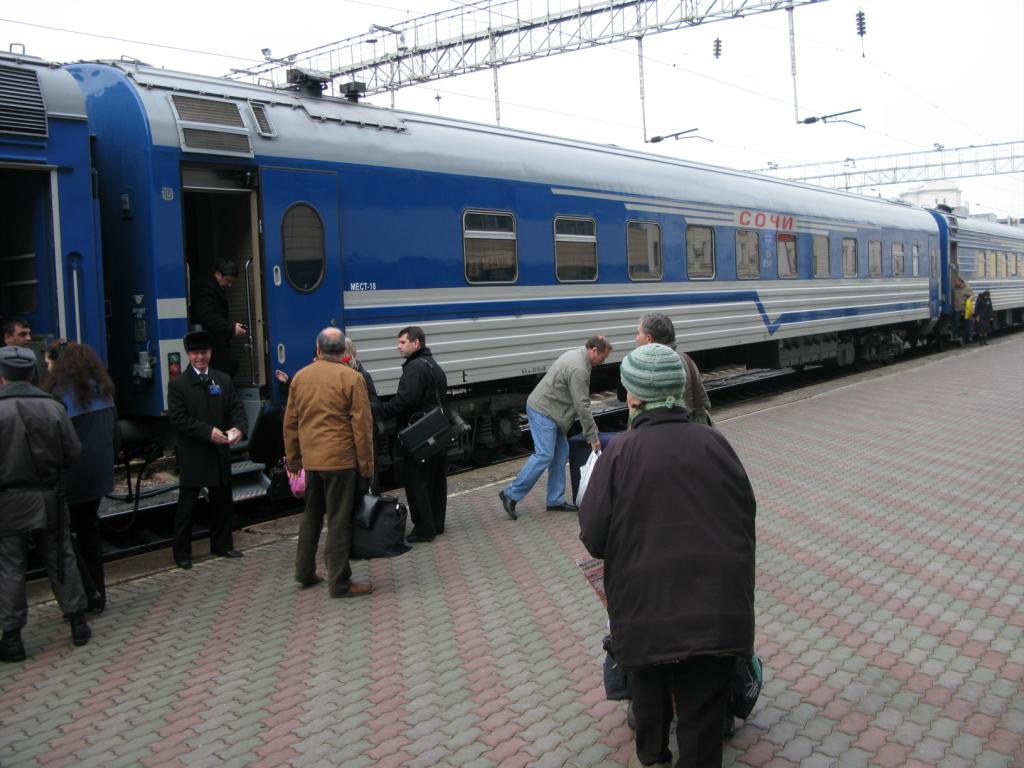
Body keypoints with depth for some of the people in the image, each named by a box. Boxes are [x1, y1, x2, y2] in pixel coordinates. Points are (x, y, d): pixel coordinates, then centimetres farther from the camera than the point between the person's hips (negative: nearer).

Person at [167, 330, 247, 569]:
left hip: (220, 452, 5)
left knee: (222, 500, 14)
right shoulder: (178, 384, -5)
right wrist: (208, 432, -20)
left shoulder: (223, 380, 9)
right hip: (192, 455, -5)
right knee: (186, 504, 2)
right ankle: (182, 553, 11)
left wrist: (239, 428, -17)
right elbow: (178, 418, -12)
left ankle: (222, 545, 27)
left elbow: (237, 408, 5)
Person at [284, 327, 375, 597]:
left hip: (311, 460, 6)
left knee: (312, 515, 20)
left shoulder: (300, 377, 6)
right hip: (341, 459, -5)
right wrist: (366, 465, -4)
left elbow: (290, 423, 11)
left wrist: (292, 459, 20)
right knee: (340, 520, 0)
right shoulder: (351, 378, -9)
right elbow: (362, 425, -10)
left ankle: (305, 571, 29)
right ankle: (339, 582, 5)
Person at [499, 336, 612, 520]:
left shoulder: (576, 354, 11)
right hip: (543, 412, -11)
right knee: (544, 455, -12)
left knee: (561, 454, 10)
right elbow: (582, 406, -21)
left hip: (550, 411, 11)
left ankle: (556, 500, 15)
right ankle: (511, 495, -6)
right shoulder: (578, 369, -22)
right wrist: (593, 437, -15)